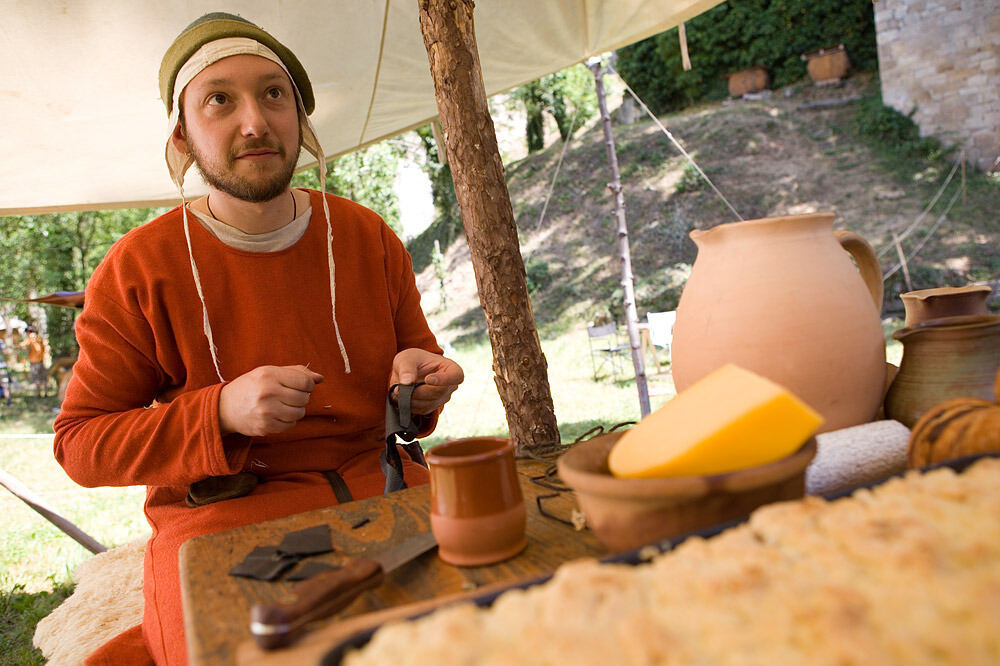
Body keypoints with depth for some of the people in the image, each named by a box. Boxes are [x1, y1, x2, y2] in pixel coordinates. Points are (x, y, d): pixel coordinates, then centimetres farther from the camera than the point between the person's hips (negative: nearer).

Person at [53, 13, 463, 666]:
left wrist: (421, 375, -7)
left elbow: (419, 349, 17)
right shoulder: (138, 269, -3)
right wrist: (224, 414, -17)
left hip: (376, 482, 4)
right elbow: (80, 443, -1)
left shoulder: (369, 237, 5)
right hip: (223, 515, -3)